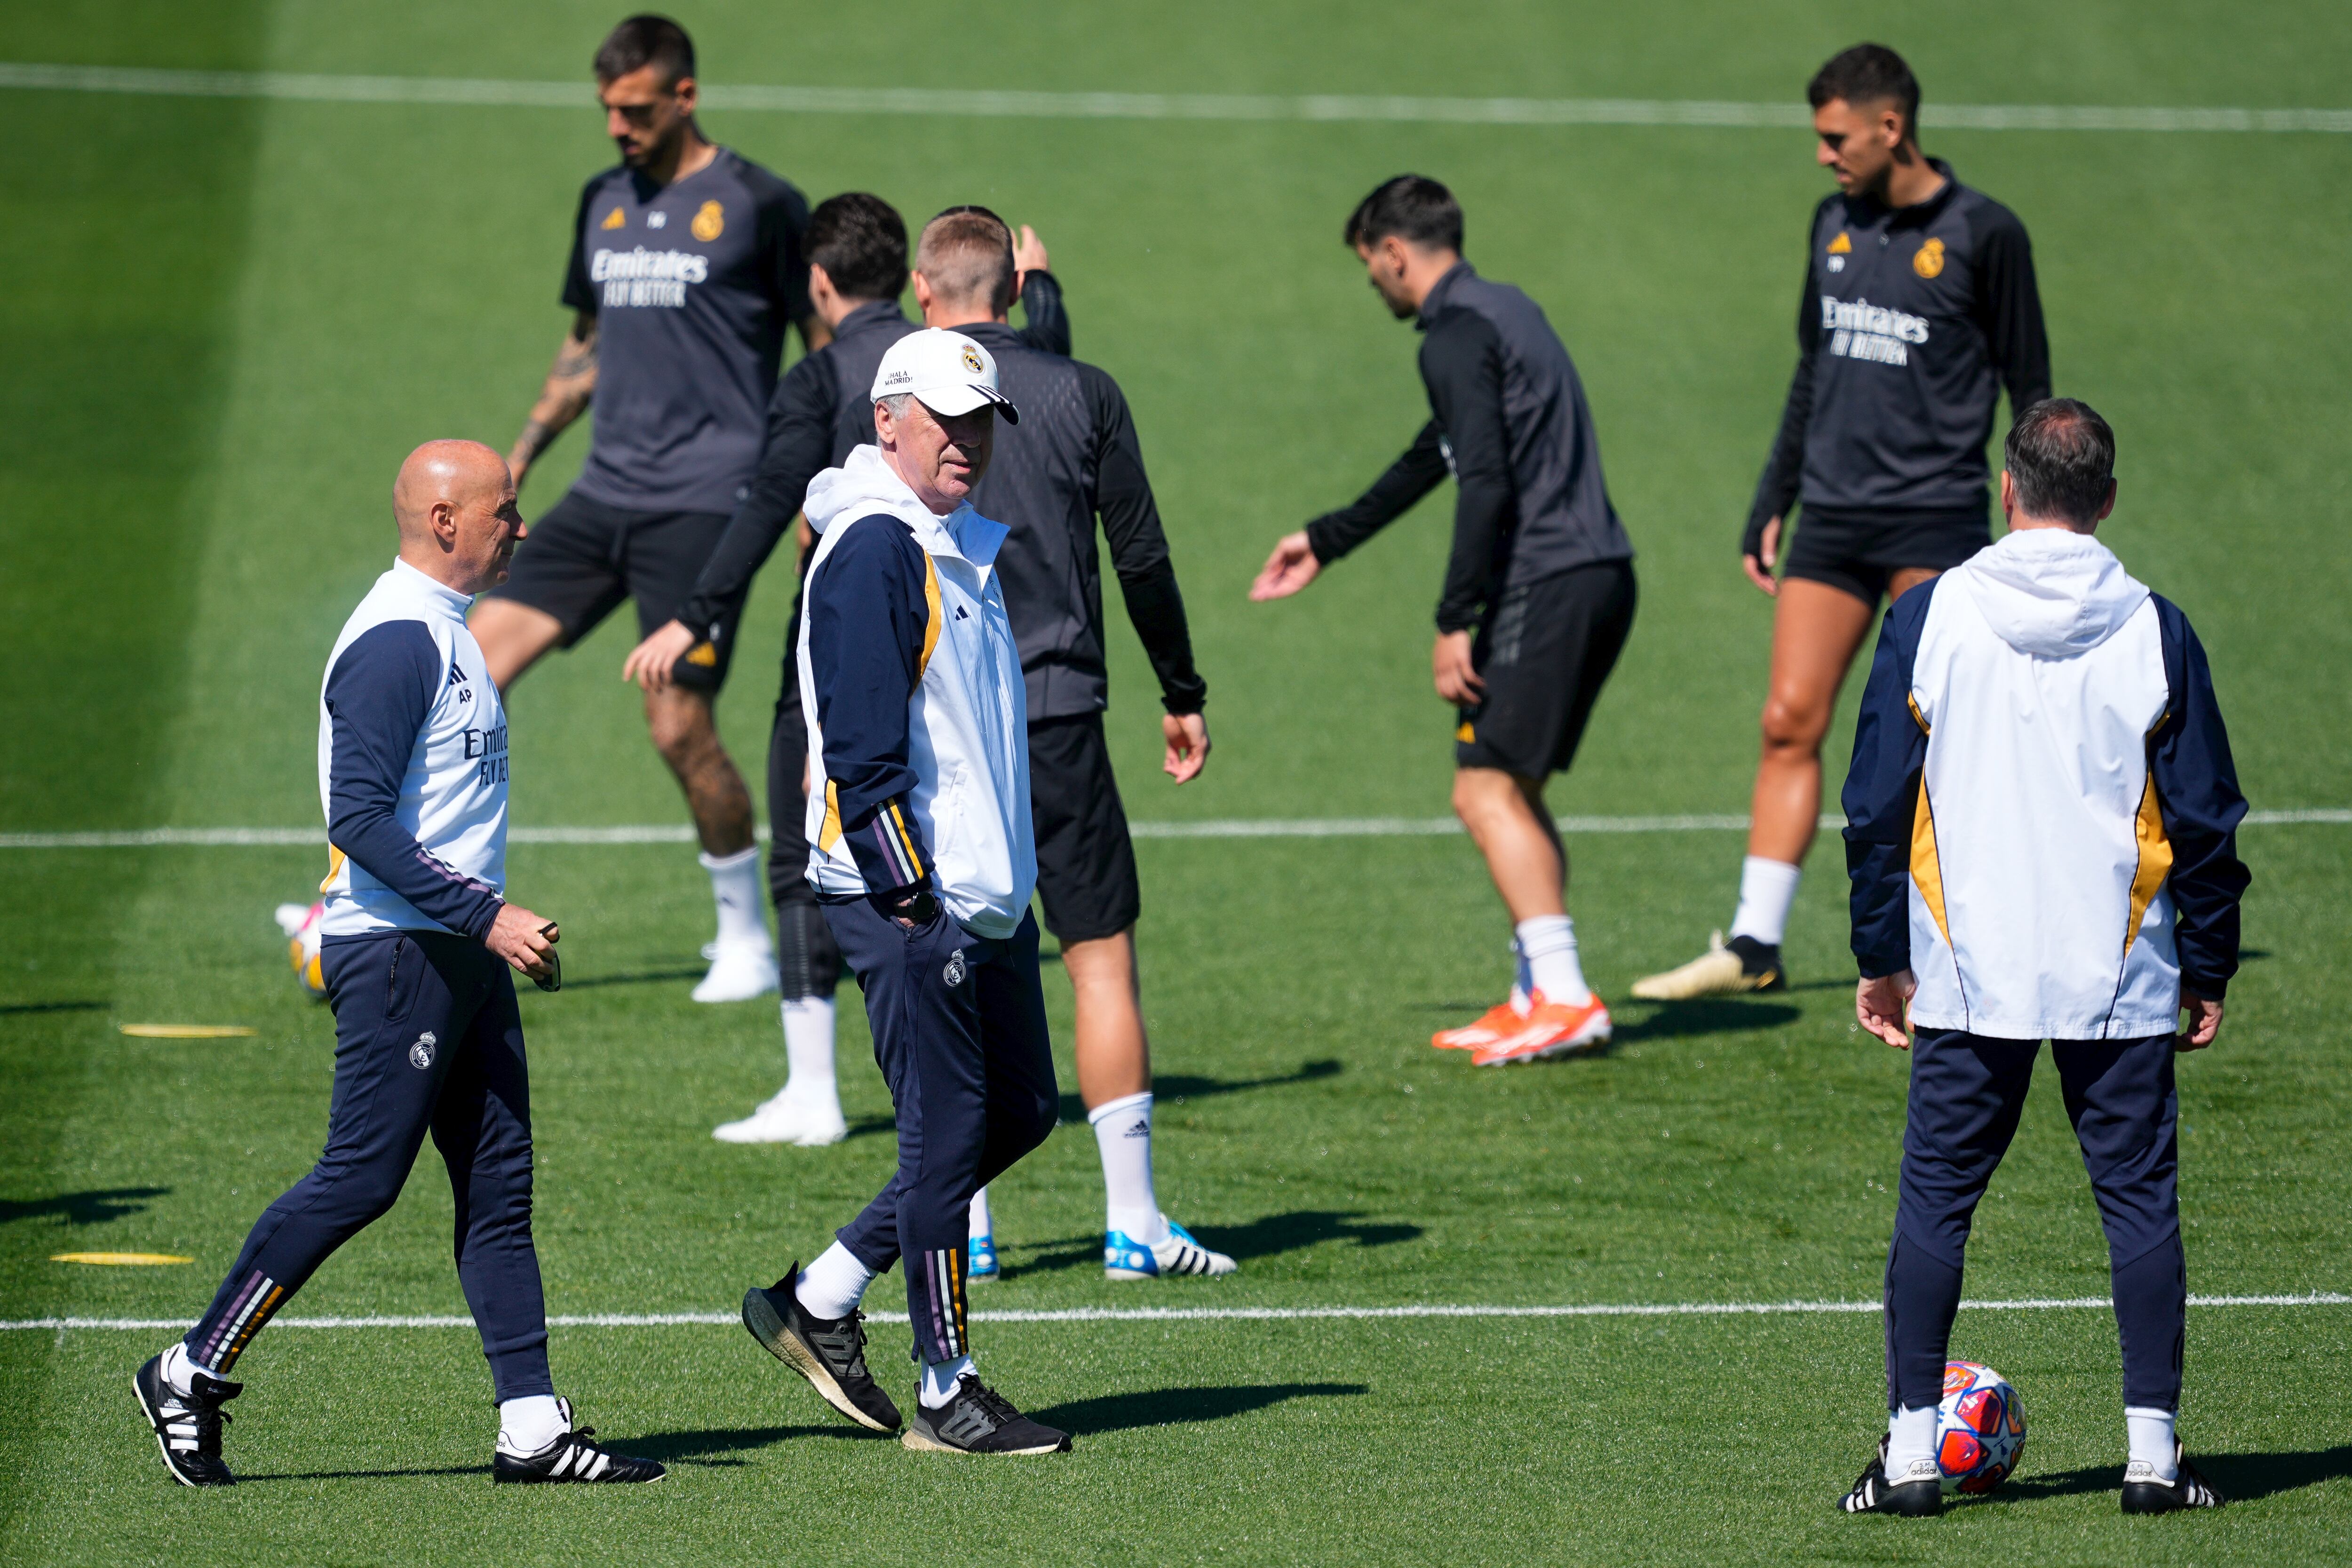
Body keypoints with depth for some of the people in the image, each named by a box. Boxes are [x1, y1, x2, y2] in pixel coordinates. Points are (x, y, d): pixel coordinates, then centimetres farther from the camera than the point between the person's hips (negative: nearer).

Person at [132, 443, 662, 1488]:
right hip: (397, 953, -10)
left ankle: (532, 1428, 5)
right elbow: (360, 818, -22)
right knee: (362, 1177, -7)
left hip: (459, 952, 10)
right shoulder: (395, 643, -16)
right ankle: (191, 1376, 3)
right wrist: (487, 915, -24)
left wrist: (501, 927, 21)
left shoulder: (444, 633, 16)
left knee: (499, 1180, 6)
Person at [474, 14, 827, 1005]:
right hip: (606, 494, 6)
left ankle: (746, 939, 10)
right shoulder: (604, 204, 15)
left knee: (679, 727, -9)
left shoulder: (758, 206, -4)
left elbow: (825, 352, 0)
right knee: (475, 661, -7)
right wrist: (519, 459, 18)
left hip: (706, 501, -6)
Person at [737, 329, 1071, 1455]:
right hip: (907, 898, -10)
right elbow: (863, 749, -20)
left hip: (982, 896, 10)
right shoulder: (874, 549, -14)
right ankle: (946, 1396, 4)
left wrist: (1001, 892, 18)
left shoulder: (962, 546, 16)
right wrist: (917, 912, -21)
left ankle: (821, 1299, 20)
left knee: (1021, 1112, 13)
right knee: (947, 1133, -4)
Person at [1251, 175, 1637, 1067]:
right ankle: (1538, 996, 14)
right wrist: (1325, 543, 41)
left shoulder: (1458, 334, -9)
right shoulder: (1506, 311, 22)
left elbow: (1487, 484, -20)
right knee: (1516, 790, 16)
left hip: (1544, 583, -10)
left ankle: (1564, 1000, -15)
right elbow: (1438, 458, 33)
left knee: (1486, 791, -8)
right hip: (1604, 572, 10)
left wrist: (1455, 622, -19)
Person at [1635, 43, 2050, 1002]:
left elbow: (2030, 392, -2)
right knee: (1790, 723, -1)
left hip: (1935, 518, -5)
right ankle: (1755, 945, 1)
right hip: (1832, 518, 5)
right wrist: (1770, 507, 21)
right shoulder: (1835, 226, 13)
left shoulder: (1982, 235, -5)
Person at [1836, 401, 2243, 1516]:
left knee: (1936, 1198, 7)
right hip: (2123, 976, 0)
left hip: (1969, 976, 0)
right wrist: (2208, 971, 12)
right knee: (2140, 1198, 7)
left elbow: (1876, 806, 0)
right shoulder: (2154, 631, -3)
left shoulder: (1930, 618, -3)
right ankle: (2153, 1454, 5)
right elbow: (2207, 818, 2)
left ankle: (1911, 1449, 4)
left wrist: (1880, 955, 10)